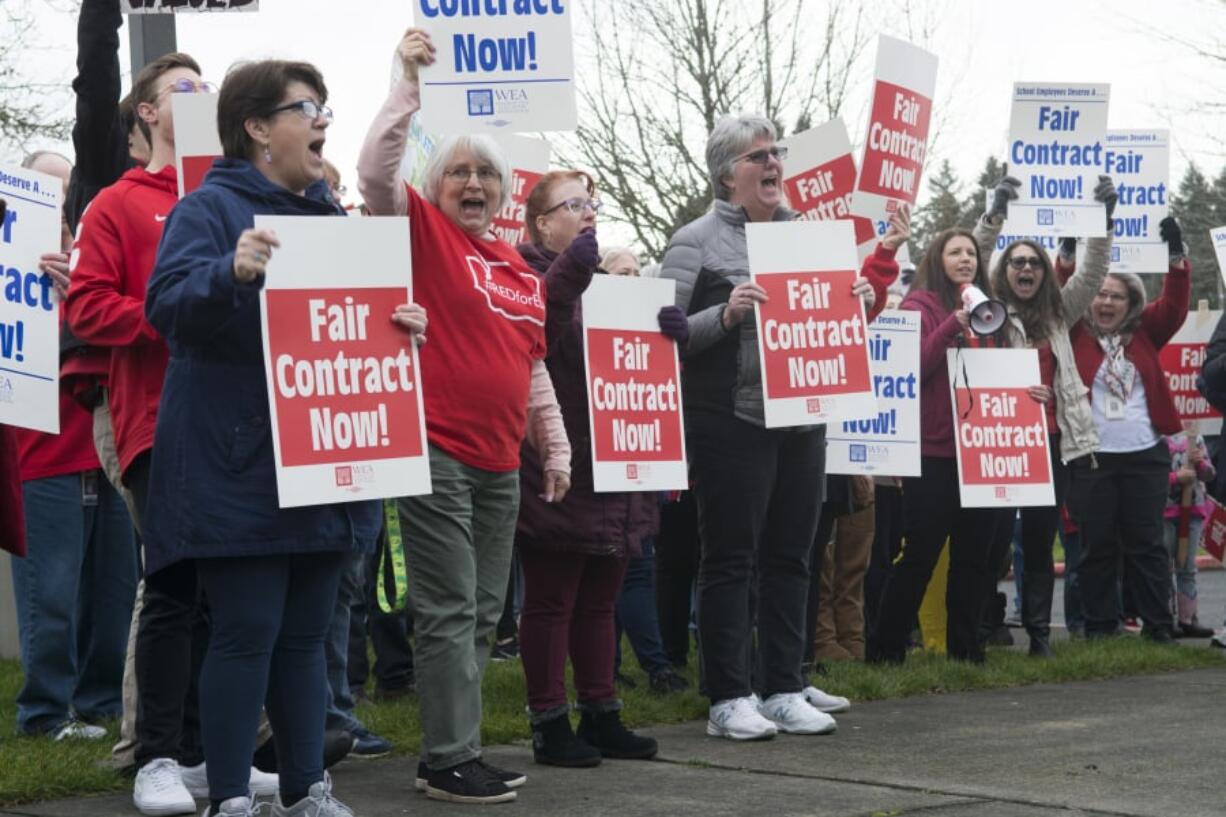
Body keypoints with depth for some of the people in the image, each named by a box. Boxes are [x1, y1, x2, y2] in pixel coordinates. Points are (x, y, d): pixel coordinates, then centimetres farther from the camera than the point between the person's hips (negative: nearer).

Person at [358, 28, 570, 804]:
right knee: (450, 612, -6)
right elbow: (376, 169, -20)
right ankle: (451, 759, -1)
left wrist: (557, 447, 18)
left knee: (483, 613, 11)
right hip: (437, 452, -7)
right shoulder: (424, 232, -3)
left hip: (500, 461, 7)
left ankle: (454, 748, 19)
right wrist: (411, 82, -20)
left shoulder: (520, 269, 15)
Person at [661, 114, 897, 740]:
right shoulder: (697, 242, -4)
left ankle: (786, 691, 16)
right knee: (730, 559, -1)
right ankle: (728, 699, 3)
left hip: (803, 422, 6)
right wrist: (725, 315, -23)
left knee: (789, 558, 9)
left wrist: (858, 301, 1)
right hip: (730, 424, -6)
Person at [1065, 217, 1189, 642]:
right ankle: (1100, 629, 9)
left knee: (1146, 542, 5)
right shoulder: (1074, 334, 4)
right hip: (1091, 457, -2)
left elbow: (1174, 305, -1)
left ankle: (1158, 627, 10)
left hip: (1145, 455, 2)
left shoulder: (1144, 333, 9)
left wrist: (1176, 256, -14)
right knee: (1097, 546, 3)